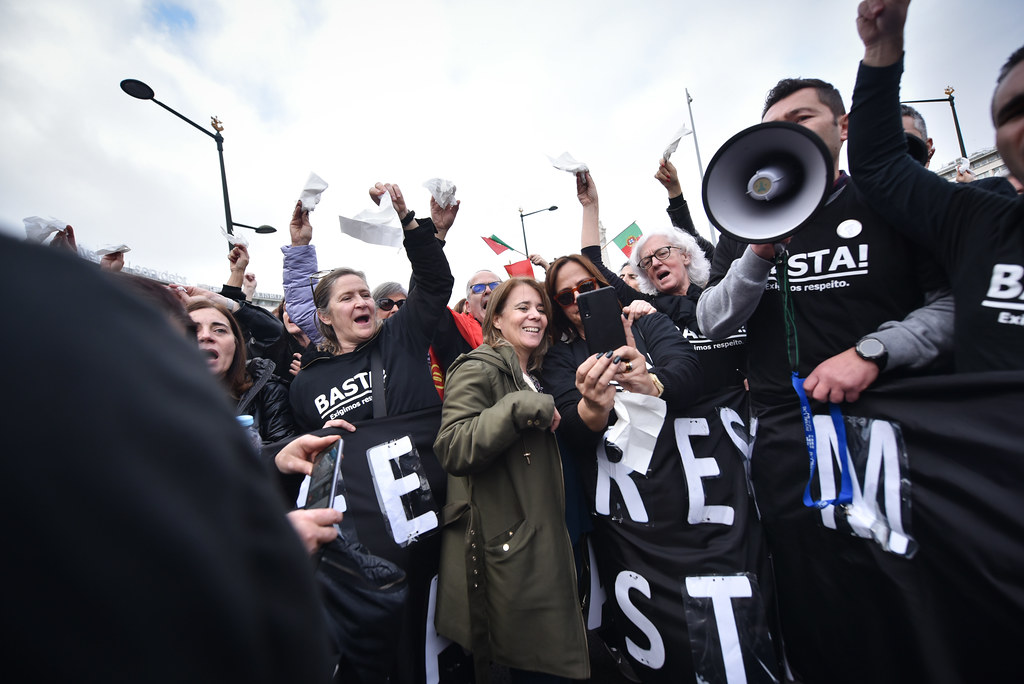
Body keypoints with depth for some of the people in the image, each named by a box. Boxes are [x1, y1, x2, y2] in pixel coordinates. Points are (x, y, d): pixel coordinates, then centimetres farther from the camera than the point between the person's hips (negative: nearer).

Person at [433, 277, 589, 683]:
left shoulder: (530, 377, 16)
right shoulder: (478, 368, -12)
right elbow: (452, 449, -25)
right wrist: (521, 407, -26)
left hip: (539, 541, 9)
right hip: (501, 551, -8)